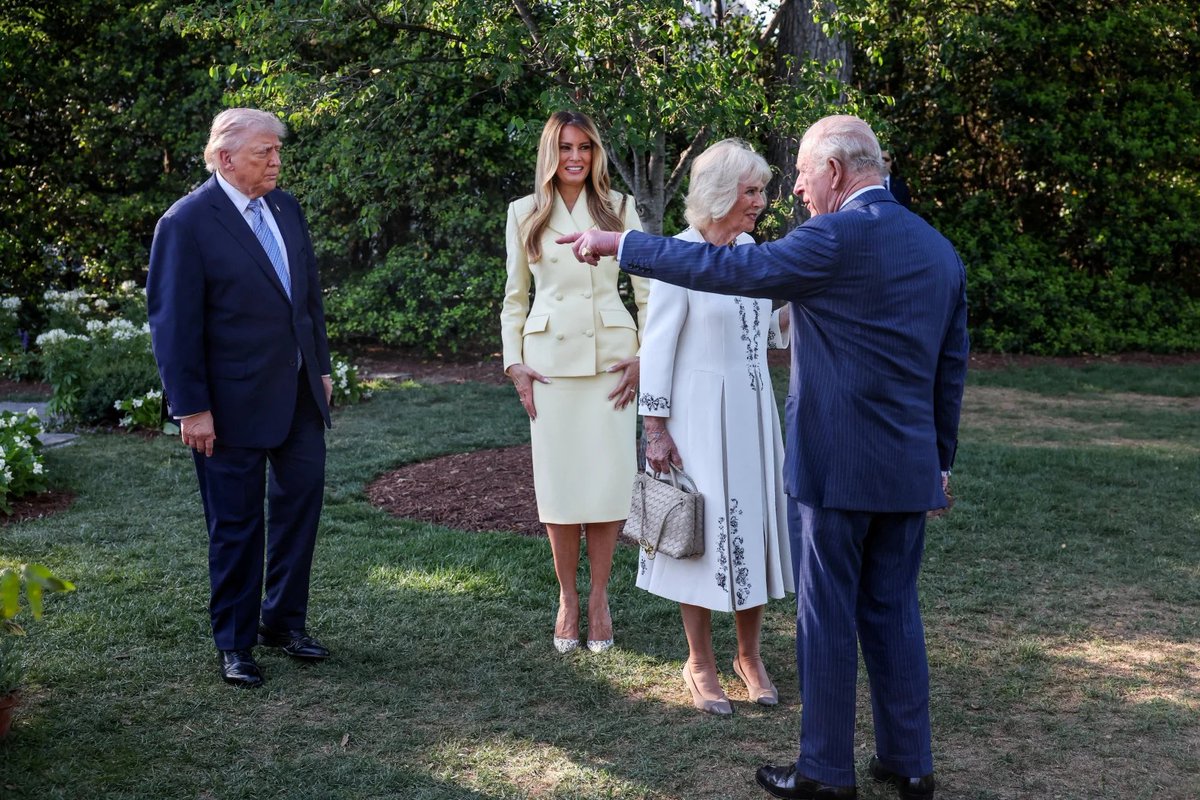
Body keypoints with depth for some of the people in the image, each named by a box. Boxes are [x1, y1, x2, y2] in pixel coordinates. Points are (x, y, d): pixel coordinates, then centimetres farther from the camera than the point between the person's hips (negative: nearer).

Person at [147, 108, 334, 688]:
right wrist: (190, 407, -15)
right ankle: (234, 643, 22)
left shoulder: (286, 208, 7)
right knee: (237, 525, 6)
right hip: (234, 403, -6)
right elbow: (173, 322, -14)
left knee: (300, 504, 14)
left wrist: (320, 367, 13)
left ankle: (283, 619, 31)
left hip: (299, 394, 7)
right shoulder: (186, 223, -13)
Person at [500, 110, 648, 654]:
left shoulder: (618, 208, 6)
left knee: (609, 480, -1)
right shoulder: (525, 213, 9)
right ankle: (567, 599, 16)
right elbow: (514, 297, 12)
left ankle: (599, 597, 14)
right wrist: (513, 362, 3)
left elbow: (648, 287, 6)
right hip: (550, 358, 1)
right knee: (558, 482, 1)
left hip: (611, 357, 0)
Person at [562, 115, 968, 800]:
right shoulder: (940, 249, 10)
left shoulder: (836, 238, -14)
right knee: (894, 613, 16)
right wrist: (940, 460, 23)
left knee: (827, 617, 5)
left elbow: (726, 269, -15)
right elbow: (952, 370, 14)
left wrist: (618, 244, -7)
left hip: (834, 464, -7)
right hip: (910, 469, 7)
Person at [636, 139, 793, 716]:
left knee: (754, 528, 11)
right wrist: (654, 430, -13)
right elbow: (657, 347, -12)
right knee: (703, 533, 3)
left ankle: (749, 656, 26)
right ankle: (700, 664, 19)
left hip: (753, 410, 7)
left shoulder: (750, 248, 7)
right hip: (700, 412, -6)